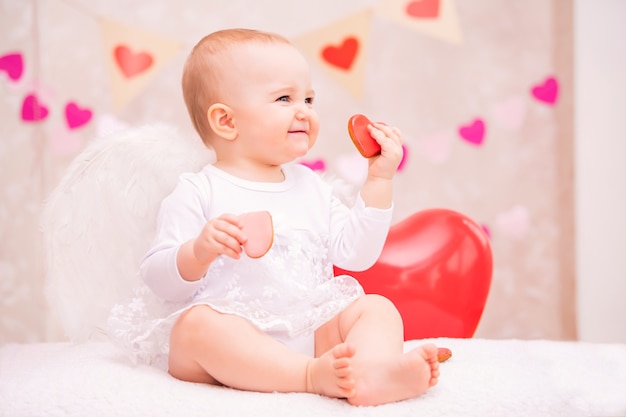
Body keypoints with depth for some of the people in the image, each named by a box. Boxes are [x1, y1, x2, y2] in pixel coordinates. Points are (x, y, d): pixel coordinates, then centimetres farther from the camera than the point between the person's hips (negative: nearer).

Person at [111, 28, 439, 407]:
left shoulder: (312, 187, 16)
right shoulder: (198, 193, 0)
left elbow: (356, 254, 10)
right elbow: (162, 281, -5)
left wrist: (380, 181, 7)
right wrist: (199, 253, -26)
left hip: (310, 330, 5)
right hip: (232, 338, -5)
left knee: (378, 308, -13)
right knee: (195, 324, -33)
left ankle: (370, 372, -45)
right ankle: (314, 376, -43)